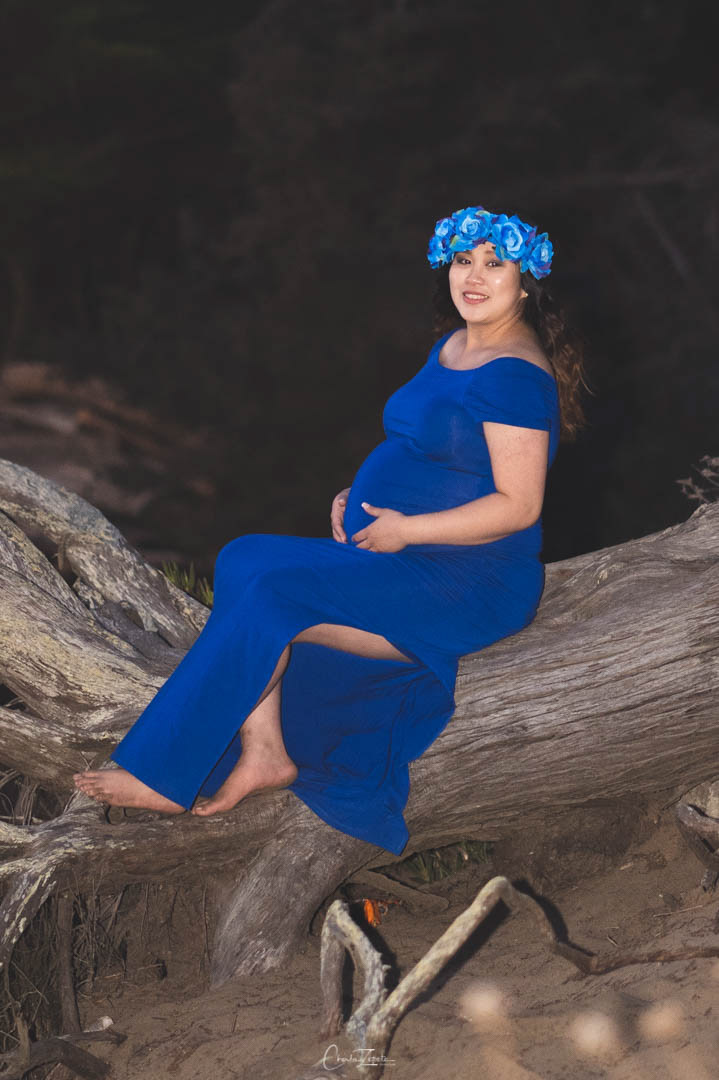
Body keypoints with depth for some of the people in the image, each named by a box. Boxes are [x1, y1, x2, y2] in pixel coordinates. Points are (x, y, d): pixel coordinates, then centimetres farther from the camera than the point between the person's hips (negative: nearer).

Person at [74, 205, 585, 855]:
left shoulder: (515, 375, -17)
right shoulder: (454, 346, 14)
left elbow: (518, 505, -21)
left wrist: (405, 528, -18)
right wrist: (360, 499, 8)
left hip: (467, 589, -10)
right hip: (404, 563, 10)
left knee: (271, 596, -20)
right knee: (243, 561, -6)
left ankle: (166, 775, -11)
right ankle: (262, 750, -13)